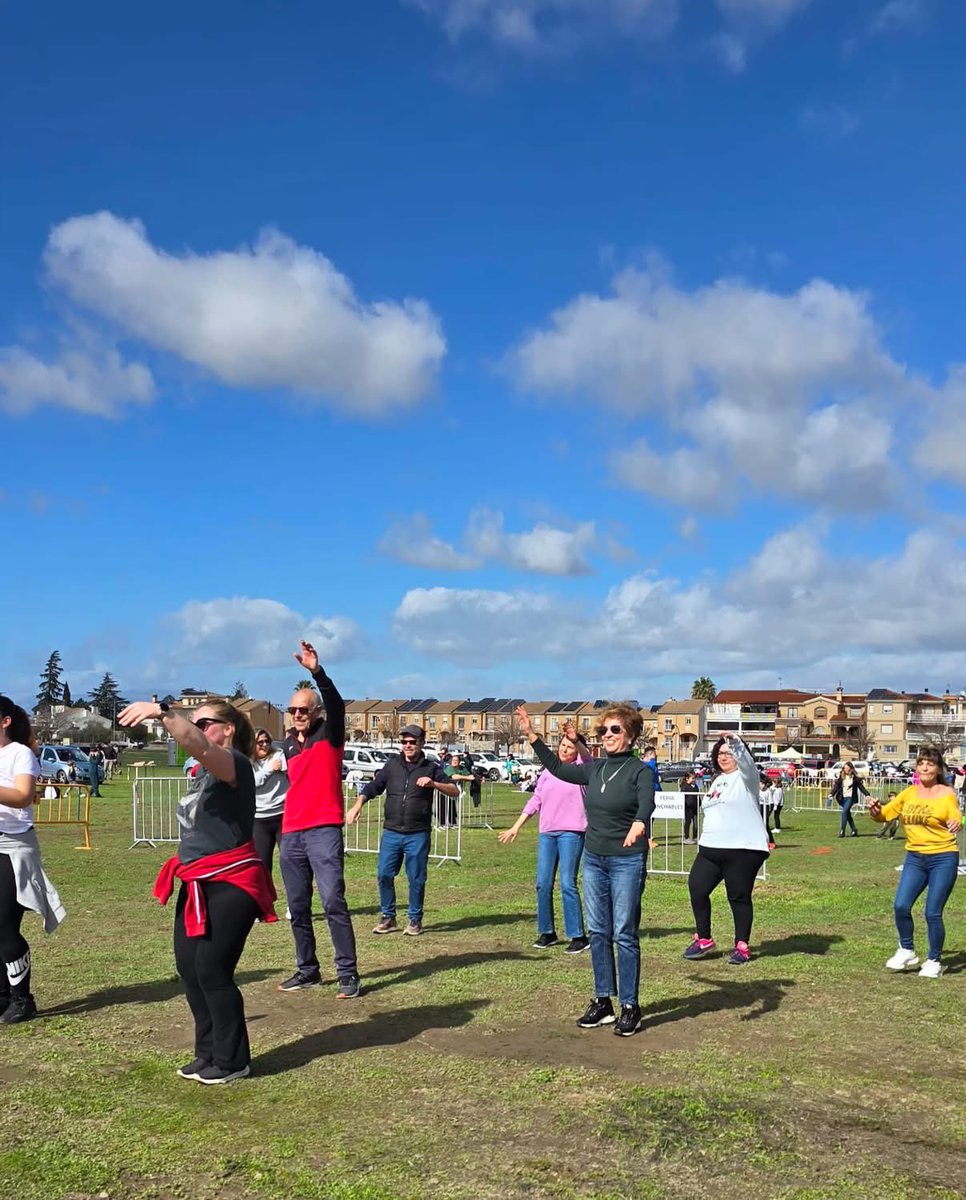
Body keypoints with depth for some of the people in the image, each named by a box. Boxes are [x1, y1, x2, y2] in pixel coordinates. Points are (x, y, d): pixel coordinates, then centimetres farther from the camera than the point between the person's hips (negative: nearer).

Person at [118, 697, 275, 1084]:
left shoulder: (233, 763, -14)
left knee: (212, 970, -6)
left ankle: (232, 1061, 10)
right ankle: (209, 1053, 25)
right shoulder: (205, 772, 16)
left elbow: (198, 746, -36)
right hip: (198, 885, 10)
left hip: (230, 885, -10)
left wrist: (162, 711, -46)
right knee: (188, 967, 11)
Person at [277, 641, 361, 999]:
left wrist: (316, 670, -36)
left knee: (333, 902, -11)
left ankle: (348, 973, -6)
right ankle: (307, 970, 20)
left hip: (324, 832, -6)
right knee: (298, 908, 9)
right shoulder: (288, 745, 15)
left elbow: (336, 704, -21)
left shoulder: (330, 736, -2)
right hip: (291, 835, 7)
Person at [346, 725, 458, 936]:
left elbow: (454, 790, 2)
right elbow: (373, 787, 4)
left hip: (418, 834, -2)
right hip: (391, 832, 2)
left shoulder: (431, 769, 6)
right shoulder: (392, 766, 10)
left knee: (416, 878, 2)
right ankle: (388, 917, 15)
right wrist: (358, 805, -12)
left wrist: (434, 784, -15)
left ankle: (415, 920, 17)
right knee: (384, 874, 0)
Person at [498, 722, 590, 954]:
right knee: (543, 884, 5)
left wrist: (576, 739, -41)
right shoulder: (548, 772, 16)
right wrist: (516, 826, 15)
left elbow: (586, 756, -20)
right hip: (546, 833, 5)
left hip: (571, 832, -5)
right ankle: (547, 932, 18)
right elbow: (535, 801, 19)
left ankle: (578, 936, -2)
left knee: (568, 884, -10)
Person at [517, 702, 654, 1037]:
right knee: (598, 932, 10)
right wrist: (532, 736, 14)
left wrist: (639, 823, -49)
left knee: (625, 934, -3)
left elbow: (647, 803, -27)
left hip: (627, 862, -6)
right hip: (593, 859, 6)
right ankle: (602, 1001, 20)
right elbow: (558, 768, 20)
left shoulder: (640, 770, -9)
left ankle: (630, 1007, 7)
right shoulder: (594, 769, 9)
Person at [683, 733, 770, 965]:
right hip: (711, 849, 8)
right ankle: (703, 939, 16)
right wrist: (705, 838, 25)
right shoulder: (717, 780, 20)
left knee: (739, 897, -2)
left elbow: (745, 760, -27)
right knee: (696, 887, 3)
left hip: (743, 850, -8)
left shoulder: (745, 777, -3)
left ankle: (742, 946, 10)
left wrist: (735, 743, -46)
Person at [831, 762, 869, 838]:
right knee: (848, 814, 8)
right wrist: (832, 794, -10)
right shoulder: (841, 777, 8)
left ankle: (842, 831, -15)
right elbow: (836, 786, 3)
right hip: (843, 797, 5)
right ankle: (854, 831, 18)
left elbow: (861, 786, 2)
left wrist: (867, 795, -5)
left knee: (844, 812, -17)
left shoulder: (854, 777, -1)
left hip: (850, 797, -5)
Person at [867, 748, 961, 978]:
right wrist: (874, 810, -13)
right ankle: (906, 951, 17)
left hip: (943, 858, -4)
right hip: (915, 857, 4)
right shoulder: (909, 793, 6)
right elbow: (884, 814, 9)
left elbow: (955, 820, -19)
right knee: (901, 906, -5)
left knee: (932, 913, -2)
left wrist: (956, 825, -43)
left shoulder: (947, 794, -7)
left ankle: (934, 961, 17)